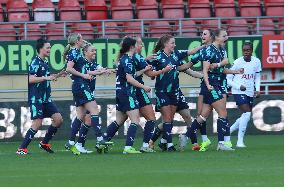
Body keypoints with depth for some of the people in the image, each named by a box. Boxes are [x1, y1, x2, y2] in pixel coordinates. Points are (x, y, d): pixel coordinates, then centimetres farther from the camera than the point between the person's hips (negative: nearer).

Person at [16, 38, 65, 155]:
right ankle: (22, 149, -6)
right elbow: (31, 79, -24)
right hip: (36, 98, -9)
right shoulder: (35, 63, -13)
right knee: (37, 123, -12)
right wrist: (46, 78, -26)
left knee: (58, 120, 3)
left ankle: (44, 143, 17)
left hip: (46, 99, 9)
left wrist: (57, 75, 19)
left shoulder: (45, 62, 15)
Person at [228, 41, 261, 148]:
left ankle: (228, 131, 28)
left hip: (250, 93, 6)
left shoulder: (257, 62, 3)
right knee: (247, 113, -18)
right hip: (238, 92, -6)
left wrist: (257, 89, 1)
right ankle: (240, 142, -13)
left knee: (245, 117, 8)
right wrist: (239, 86, -19)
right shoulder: (237, 62, -9)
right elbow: (228, 79, -5)